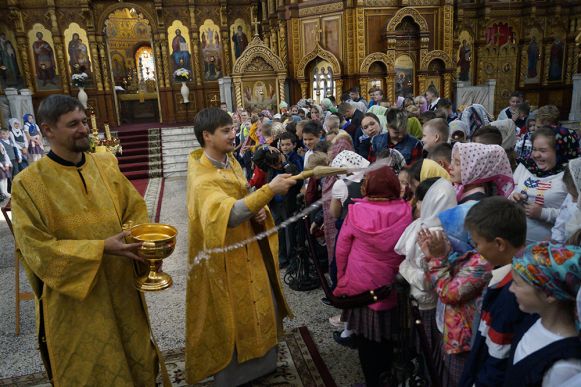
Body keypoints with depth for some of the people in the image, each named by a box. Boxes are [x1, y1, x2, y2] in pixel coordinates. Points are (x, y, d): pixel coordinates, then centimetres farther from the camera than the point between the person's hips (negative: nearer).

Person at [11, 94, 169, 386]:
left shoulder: (106, 165, 1)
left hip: (122, 291, 4)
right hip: (74, 302, -4)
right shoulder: (28, 184, -12)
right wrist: (101, 249, -24)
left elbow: (135, 209, 6)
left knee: (137, 362, 17)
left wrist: (143, 241, -14)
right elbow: (37, 249, -15)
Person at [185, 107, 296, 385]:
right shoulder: (202, 179, -26)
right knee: (233, 317, 9)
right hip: (225, 260, -8)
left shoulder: (231, 161, 2)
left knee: (259, 307, 21)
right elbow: (227, 213, -43)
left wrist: (258, 211, -7)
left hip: (248, 251, 8)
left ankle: (260, 363, 44)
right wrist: (269, 190, -46)